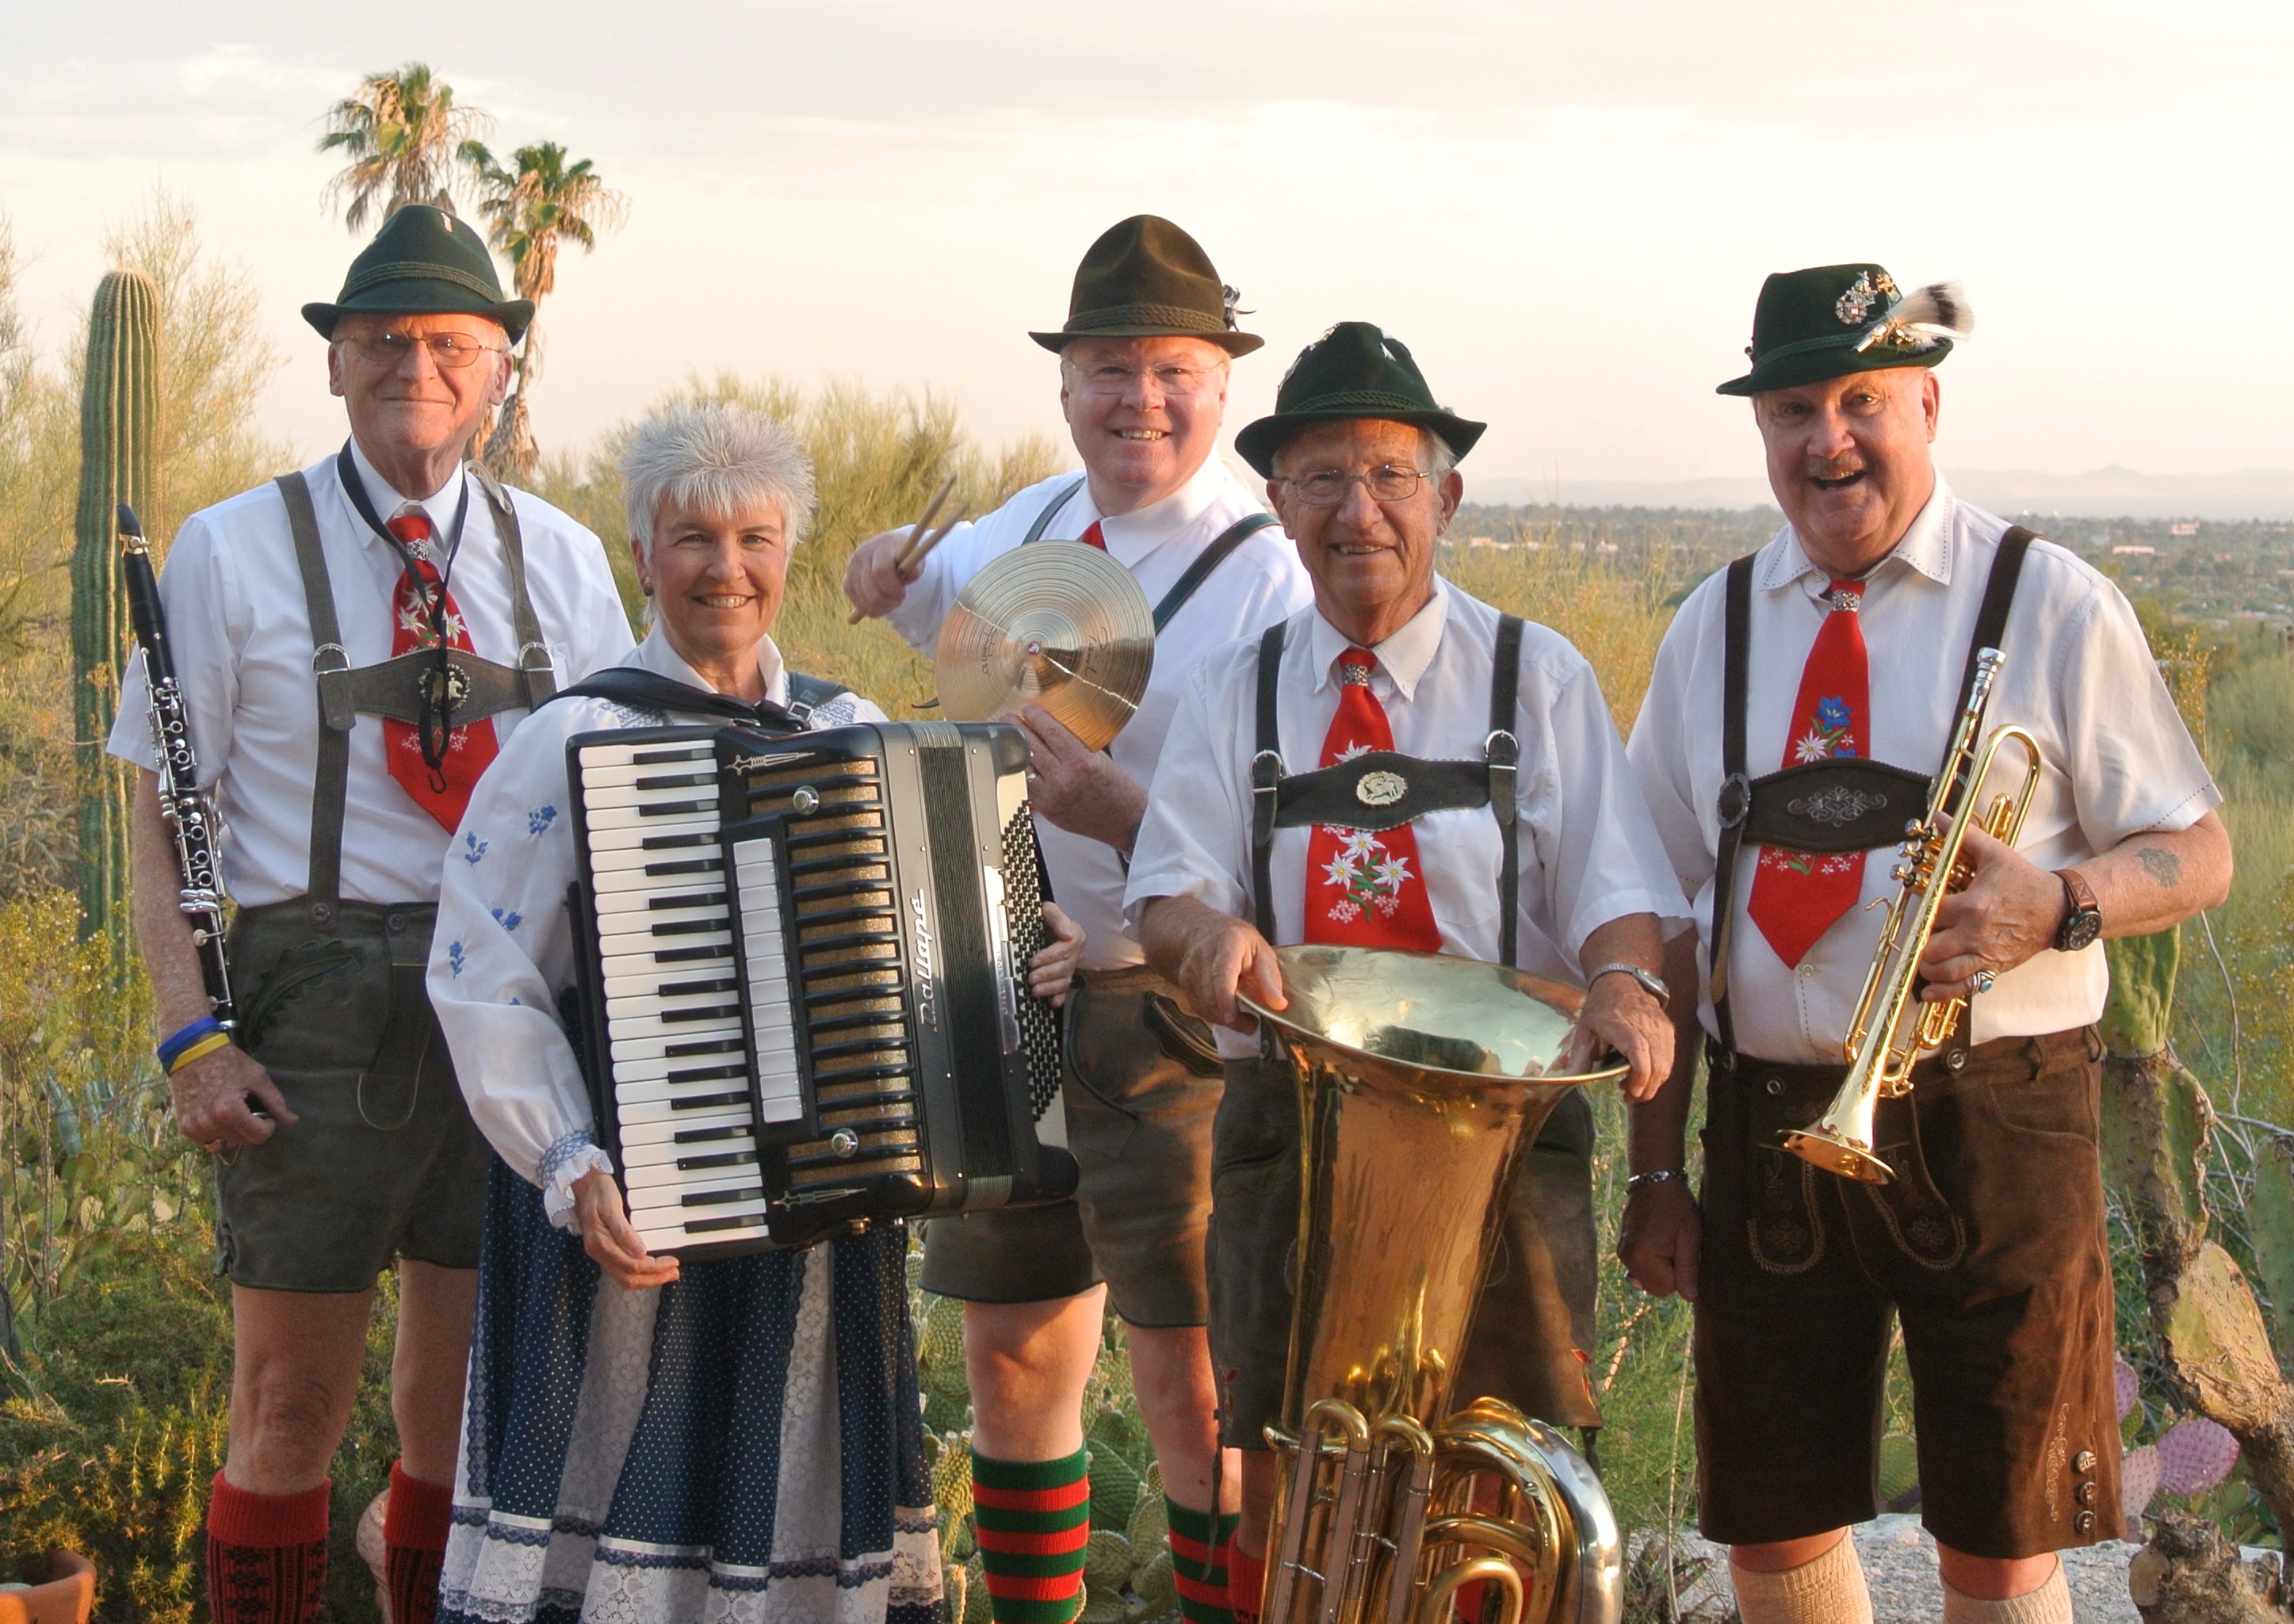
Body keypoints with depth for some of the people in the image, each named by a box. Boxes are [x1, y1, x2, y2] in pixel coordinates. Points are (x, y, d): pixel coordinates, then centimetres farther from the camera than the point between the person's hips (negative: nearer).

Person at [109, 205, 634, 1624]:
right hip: (317, 998, -3)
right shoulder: (232, 553, 0)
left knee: (469, 1396, 11)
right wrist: (192, 1039, -12)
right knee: (293, 1398, 2)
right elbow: (162, 815, -2)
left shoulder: (559, 559, 9)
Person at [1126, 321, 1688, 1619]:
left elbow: (1620, 889, -2)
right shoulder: (1232, 694, 11)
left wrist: (1625, 984, -25)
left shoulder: (1537, 677, 6)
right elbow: (1167, 892, 3)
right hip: (1289, 1115, 2)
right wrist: (1207, 931, -22)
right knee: (1283, 1485, 2)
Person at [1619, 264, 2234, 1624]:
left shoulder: (2051, 607, -1)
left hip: (1989, 1120, -3)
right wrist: (1658, 1168, 6)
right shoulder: (1714, 628, 10)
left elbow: (2199, 854, 1)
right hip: (1768, 1127, 3)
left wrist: (2053, 905, -20)